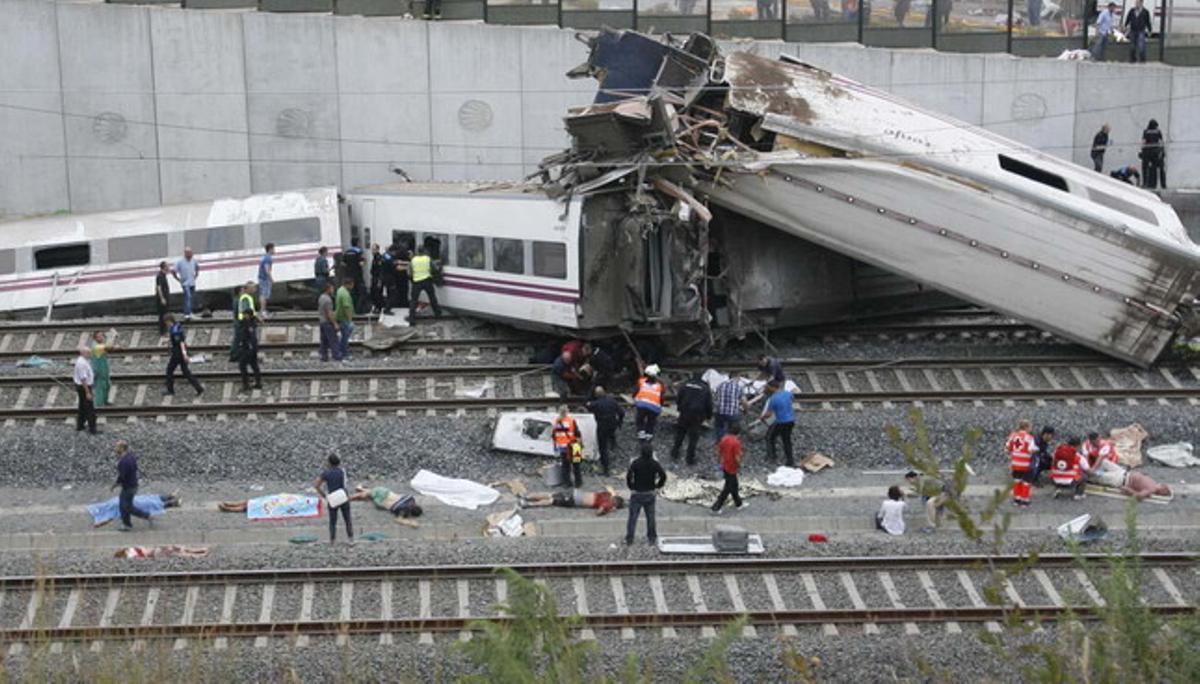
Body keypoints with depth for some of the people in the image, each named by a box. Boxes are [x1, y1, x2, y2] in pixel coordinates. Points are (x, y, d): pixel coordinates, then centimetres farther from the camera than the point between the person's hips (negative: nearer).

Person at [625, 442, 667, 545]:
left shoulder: (635, 463, -15)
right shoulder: (655, 464, -8)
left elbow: (628, 476, -19)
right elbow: (663, 476, -6)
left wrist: (631, 487, -5)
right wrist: (657, 487, 6)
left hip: (637, 493, -2)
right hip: (650, 494, 2)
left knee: (633, 517, 5)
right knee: (650, 517, 16)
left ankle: (629, 539, 7)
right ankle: (652, 538, 24)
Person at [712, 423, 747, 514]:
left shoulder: (724, 439, -4)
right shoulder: (736, 442, -24)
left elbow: (718, 452, 6)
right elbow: (737, 458, -25)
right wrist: (739, 465, -7)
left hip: (725, 466, 8)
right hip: (731, 468, -8)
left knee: (734, 485, 23)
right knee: (728, 489, 4)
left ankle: (739, 503, 38)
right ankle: (716, 507, 6)